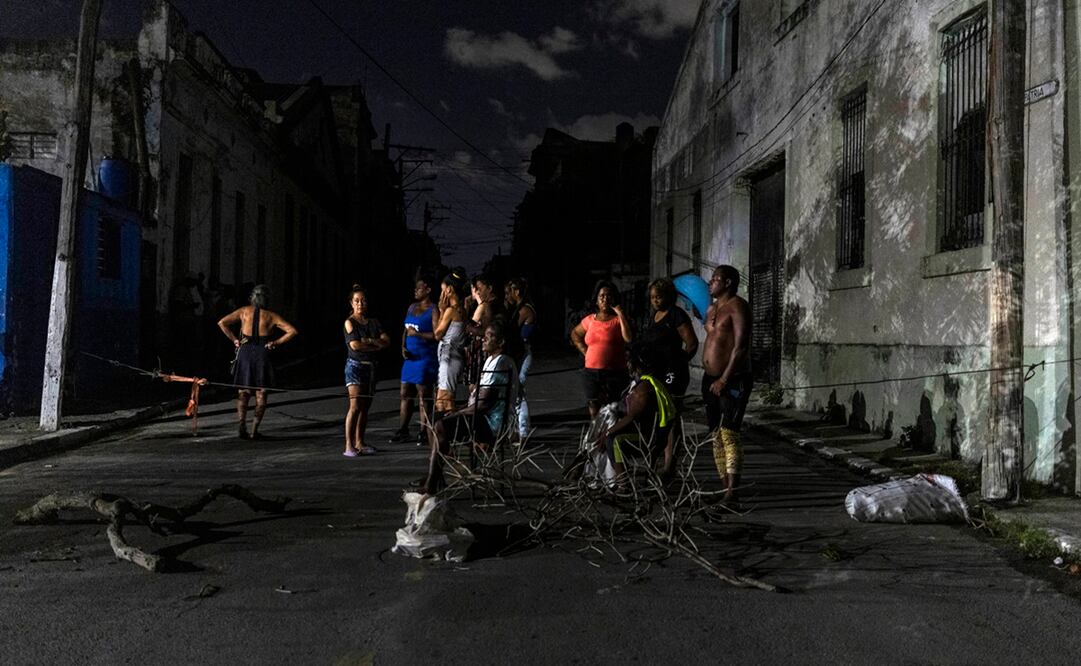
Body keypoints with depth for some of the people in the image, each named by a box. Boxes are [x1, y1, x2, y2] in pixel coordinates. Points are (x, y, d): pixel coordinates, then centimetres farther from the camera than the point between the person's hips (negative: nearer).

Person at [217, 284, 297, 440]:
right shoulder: (271, 316, 6)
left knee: (244, 392, 9)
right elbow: (292, 331, 0)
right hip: (263, 353, -1)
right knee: (261, 394, 7)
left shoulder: (244, 311, 8)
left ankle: (242, 424, -10)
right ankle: (254, 429, -1)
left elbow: (222, 323, 2)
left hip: (245, 351, 1)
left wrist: (234, 339, 5)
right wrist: (276, 343, 2)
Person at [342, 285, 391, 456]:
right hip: (355, 366, -6)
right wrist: (376, 346, -8)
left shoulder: (373, 322, 13)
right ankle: (349, 445, -15)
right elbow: (355, 345, -16)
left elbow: (387, 341, 3)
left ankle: (359, 443, 14)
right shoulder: (349, 322, -3)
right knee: (355, 406, -15)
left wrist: (370, 341, -13)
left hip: (370, 366, 6)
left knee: (365, 407, 8)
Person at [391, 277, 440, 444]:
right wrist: (403, 347, 5)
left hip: (425, 358, -7)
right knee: (405, 394, 9)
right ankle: (402, 430, 16)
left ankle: (423, 431, 5)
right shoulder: (412, 307, 15)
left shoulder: (433, 310, -8)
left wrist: (417, 334, -17)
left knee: (423, 395, -3)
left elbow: (437, 335, -17)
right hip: (410, 357, 8)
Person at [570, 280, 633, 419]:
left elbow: (629, 338, -18)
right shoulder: (589, 320, 9)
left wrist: (620, 314, -16)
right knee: (594, 410, 8)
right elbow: (575, 334, 27)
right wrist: (584, 350, 12)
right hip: (591, 372, 4)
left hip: (615, 373, -4)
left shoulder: (619, 319, -1)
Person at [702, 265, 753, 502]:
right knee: (716, 434, 8)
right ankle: (724, 486, 14)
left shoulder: (737, 307, -9)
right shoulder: (712, 308, 18)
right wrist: (709, 377, 13)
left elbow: (741, 347, -17)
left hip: (733, 380, -9)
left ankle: (732, 491, -12)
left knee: (729, 433, -13)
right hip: (711, 379, 9)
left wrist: (724, 380, -19)